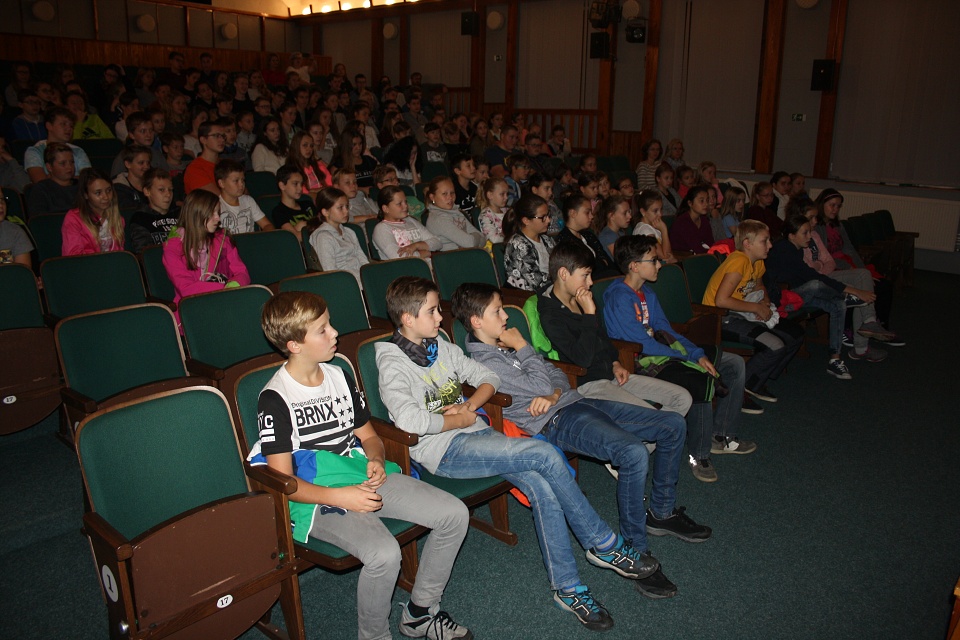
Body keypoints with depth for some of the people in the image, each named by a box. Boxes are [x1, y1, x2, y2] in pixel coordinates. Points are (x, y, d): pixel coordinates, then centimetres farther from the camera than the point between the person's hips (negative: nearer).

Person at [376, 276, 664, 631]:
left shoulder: (440, 347, 14)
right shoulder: (392, 362, -9)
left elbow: (488, 377, 19)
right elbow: (408, 420, -25)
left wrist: (470, 405, -2)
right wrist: (460, 420, -11)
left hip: (476, 432, 7)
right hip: (444, 450, -7)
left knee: (541, 487, -19)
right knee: (546, 455, -23)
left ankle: (567, 588, -6)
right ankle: (605, 545, -5)